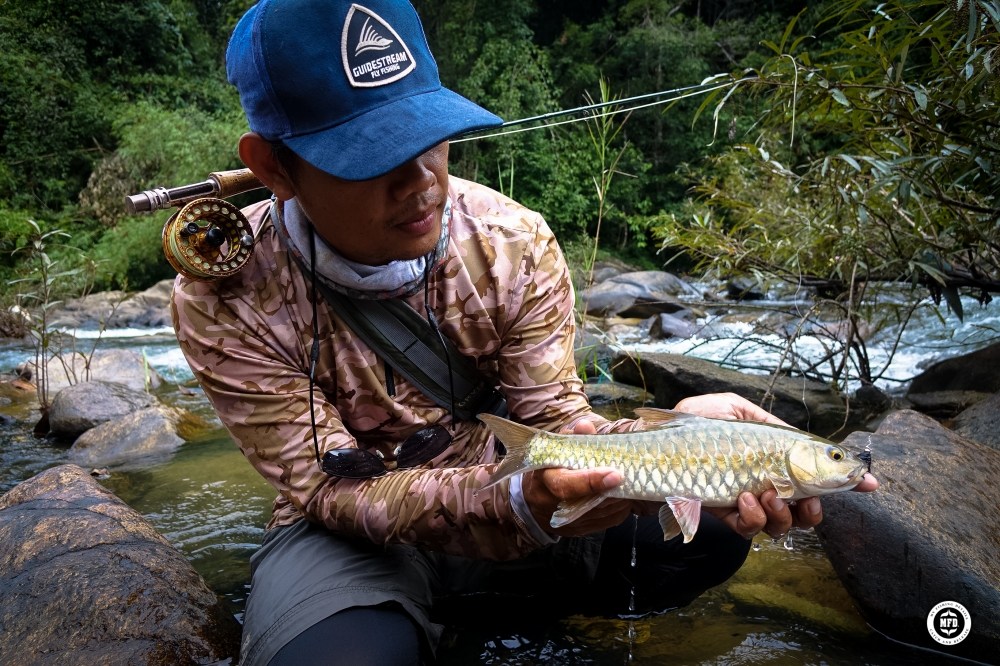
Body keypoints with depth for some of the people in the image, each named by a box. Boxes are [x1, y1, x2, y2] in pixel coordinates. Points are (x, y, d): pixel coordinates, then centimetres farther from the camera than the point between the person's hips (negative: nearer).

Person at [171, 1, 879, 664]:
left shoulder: (516, 242, -15)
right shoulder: (228, 299, -22)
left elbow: (551, 415, -13)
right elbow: (331, 488, -22)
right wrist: (515, 503, -40)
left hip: (506, 484, 4)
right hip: (346, 529, -2)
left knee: (710, 529, -15)